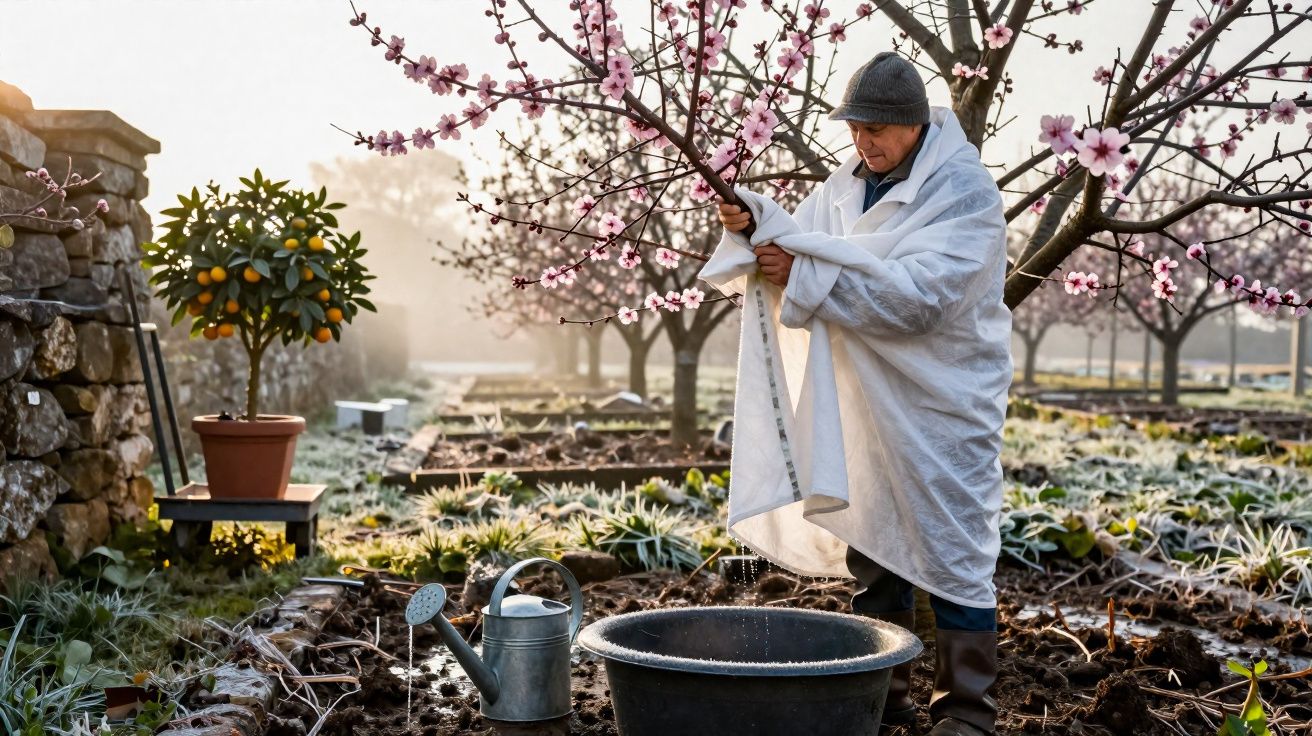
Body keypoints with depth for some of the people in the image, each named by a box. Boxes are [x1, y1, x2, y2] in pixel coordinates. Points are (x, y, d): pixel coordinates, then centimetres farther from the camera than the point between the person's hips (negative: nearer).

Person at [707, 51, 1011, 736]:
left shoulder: (965, 191, -15)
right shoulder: (850, 182, 8)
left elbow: (917, 294, -26)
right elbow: (805, 242, 7)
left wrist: (804, 276, -29)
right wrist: (755, 223, -14)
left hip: (945, 404, -7)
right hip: (866, 400, 7)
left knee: (955, 555, -1)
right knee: (870, 549, 14)